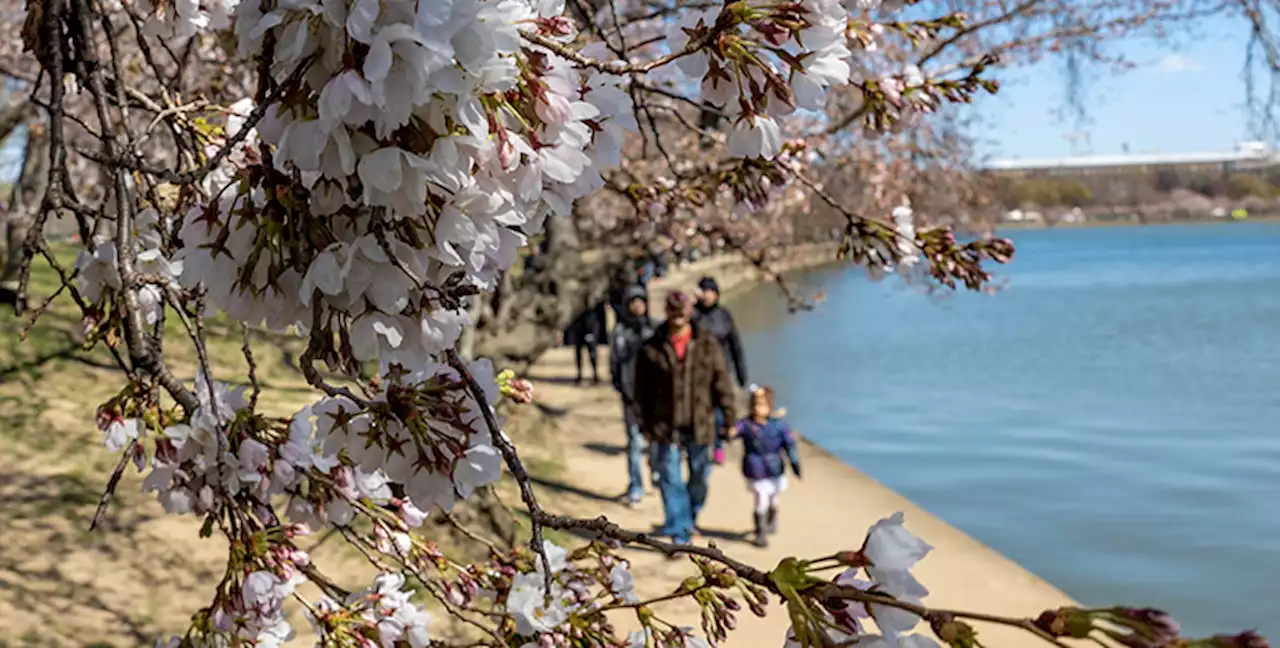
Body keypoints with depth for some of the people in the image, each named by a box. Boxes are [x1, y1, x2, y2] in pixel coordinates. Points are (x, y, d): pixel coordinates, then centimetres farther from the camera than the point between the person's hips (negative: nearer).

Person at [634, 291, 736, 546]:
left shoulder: (708, 345, -2)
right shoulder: (652, 348, -4)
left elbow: (722, 382, 2)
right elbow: (643, 390, 3)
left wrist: (729, 418, 1)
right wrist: (644, 424, 4)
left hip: (700, 426, 1)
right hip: (666, 428, -1)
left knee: (699, 476, 13)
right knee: (671, 480, -1)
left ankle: (691, 517, 38)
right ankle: (679, 530, 7)